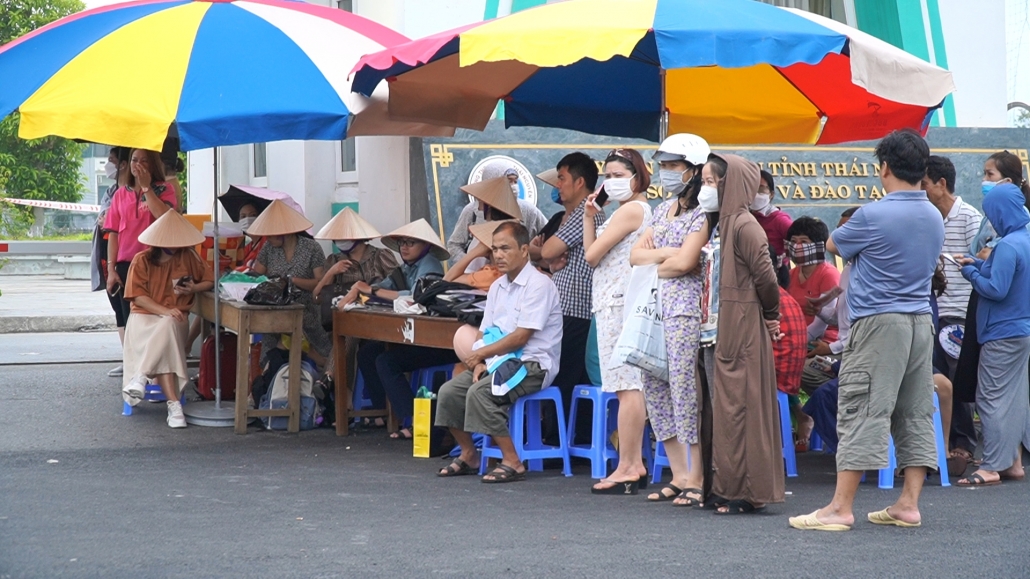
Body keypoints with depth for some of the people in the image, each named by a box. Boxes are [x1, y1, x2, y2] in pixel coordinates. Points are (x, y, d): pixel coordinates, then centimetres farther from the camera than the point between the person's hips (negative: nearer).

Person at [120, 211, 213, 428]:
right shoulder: (142, 260, 2)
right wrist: (164, 311, -20)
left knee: (166, 328, -39)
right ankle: (174, 404, -45)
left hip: (174, 320, 2)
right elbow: (138, 296, -5)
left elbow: (209, 281, 16)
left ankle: (140, 377, -42)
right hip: (144, 317, -2)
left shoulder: (188, 257, 9)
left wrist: (193, 288, -6)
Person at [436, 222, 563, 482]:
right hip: (500, 362, 8)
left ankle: (512, 463, -24)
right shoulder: (497, 287, 15)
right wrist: (480, 364, -7)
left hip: (532, 365, -8)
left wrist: (481, 354, -10)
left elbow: (520, 337, -17)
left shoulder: (538, 285, -12)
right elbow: (484, 333, 13)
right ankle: (468, 456, 9)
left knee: (479, 392, -30)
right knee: (448, 392, -8)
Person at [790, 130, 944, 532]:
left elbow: (834, 245, 3)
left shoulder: (873, 216, -13)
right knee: (915, 413, 9)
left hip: (879, 321, -7)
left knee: (861, 412, -7)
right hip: (922, 321, 7)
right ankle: (909, 504, 10)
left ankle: (840, 509, -7)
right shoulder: (935, 217, 9)